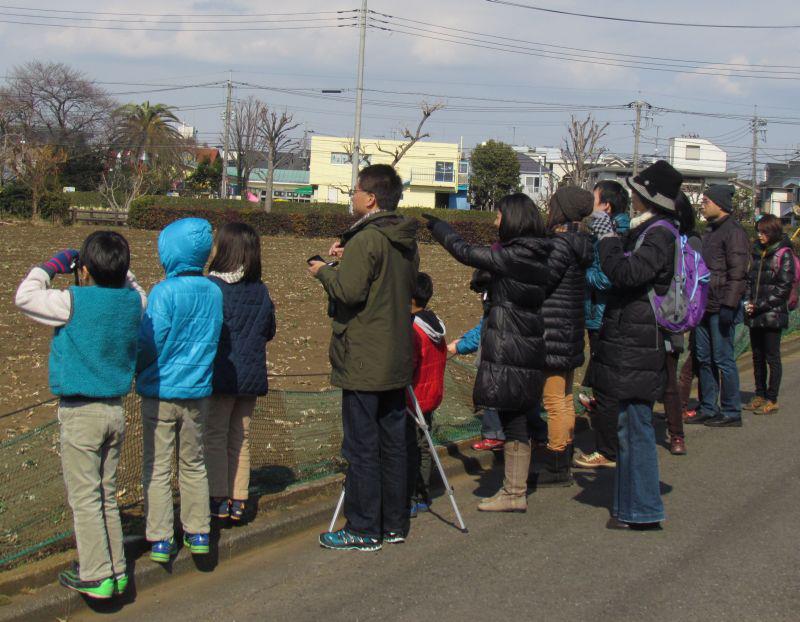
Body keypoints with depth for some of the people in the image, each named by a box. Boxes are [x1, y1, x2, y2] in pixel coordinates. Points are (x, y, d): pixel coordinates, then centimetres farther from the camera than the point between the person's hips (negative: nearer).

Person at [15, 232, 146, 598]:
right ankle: (117, 570, 21)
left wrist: (51, 267, 6)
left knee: (85, 498, 2)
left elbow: (25, 297, -5)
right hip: (115, 410, 6)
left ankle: (96, 577, 5)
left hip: (80, 414, -6)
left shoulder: (74, 302, -17)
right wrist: (116, 267, 12)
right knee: (107, 496, 16)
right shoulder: (133, 301, -2)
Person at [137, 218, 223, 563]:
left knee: (157, 469, 6)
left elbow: (149, 343, -15)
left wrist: (138, 371, 4)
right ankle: (198, 533, 21)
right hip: (198, 391, 5)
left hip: (160, 392, -5)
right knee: (194, 465, 17)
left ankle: (160, 540, 8)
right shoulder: (214, 292, 0)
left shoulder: (164, 292, -17)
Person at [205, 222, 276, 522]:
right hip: (251, 375, 5)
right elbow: (269, 332, 12)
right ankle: (238, 501, 16)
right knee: (240, 439, 13)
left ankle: (218, 500, 4)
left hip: (219, 374, -5)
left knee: (214, 436, 5)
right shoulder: (261, 291, 3)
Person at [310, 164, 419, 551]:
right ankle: (394, 524, 22)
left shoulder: (367, 240, -16)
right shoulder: (405, 241, 10)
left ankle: (364, 530, 6)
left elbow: (349, 291, -22)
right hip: (397, 360, 8)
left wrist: (324, 271, -2)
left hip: (363, 363, -8)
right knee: (393, 444, 14)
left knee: (362, 448, -1)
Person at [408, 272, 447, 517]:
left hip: (412, 400, -9)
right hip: (431, 396, 9)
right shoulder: (436, 326, 6)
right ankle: (423, 498, 23)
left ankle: (409, 502, 3)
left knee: (409, 449, -1)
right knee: (423, 447, 15)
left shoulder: (412, 331, -22)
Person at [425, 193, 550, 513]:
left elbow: (464, 251, -8)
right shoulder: (538, 257, 9)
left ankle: (514, 493, 2)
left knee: (513, 420, -3)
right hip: (530, 346, 8)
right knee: (517, 420, 13)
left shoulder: (511, 256, -15)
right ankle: (515, 488, 20)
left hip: (508, 351, -8)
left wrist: (433, 224, 6)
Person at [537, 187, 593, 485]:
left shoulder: (561, 243, -16)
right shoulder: (578, 243, 12)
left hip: (553, 332, -10)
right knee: (565, 399, 16)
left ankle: (556, 468, 2)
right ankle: (564, 461, 24)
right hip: (570, 333, 10)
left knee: (555, 402, -4)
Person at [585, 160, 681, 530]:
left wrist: (607, 236, -17)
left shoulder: (659, 233, -15)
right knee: (631, 426, 16)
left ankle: (642, 512, 3)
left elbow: (626, 273, -27)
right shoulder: (650, 229, 15)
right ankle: (633, 505, 26)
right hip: (633, 344, 11)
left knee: (636, 427, -5)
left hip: (637, 347, -11)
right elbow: (625, 274, 22)